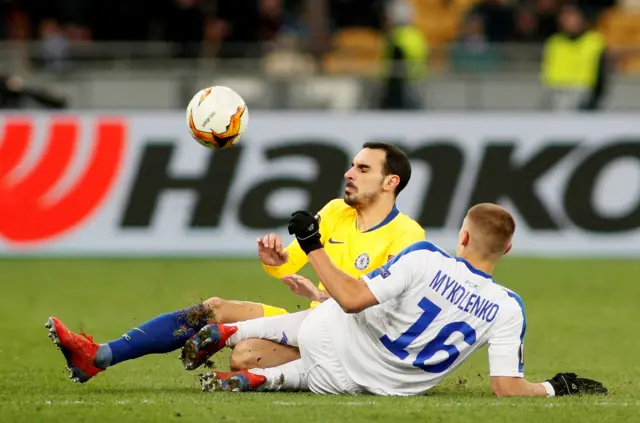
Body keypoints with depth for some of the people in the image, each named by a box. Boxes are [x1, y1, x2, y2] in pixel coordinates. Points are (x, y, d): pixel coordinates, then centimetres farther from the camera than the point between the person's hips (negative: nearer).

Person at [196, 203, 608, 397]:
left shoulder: (424, 260, -24)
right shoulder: (508, 309, -18)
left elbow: (351, 298, -27)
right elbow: (508, 388, -20)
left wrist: (314, 247, -16)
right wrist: (555, 387, -2)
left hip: (334, 342, -3)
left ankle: (223, 333, 35)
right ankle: (261, 379, 9)